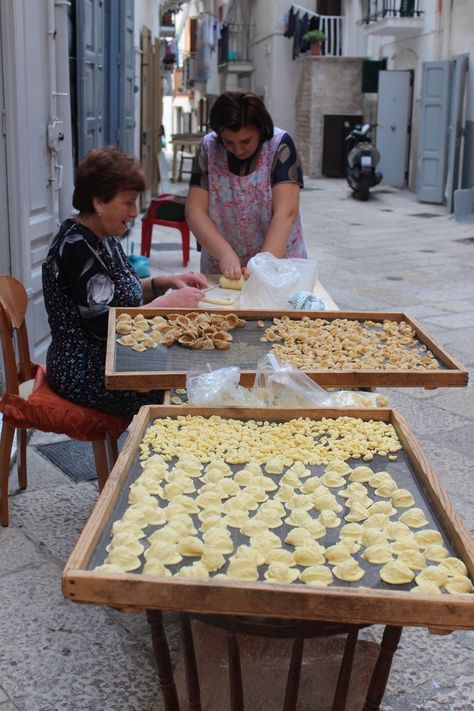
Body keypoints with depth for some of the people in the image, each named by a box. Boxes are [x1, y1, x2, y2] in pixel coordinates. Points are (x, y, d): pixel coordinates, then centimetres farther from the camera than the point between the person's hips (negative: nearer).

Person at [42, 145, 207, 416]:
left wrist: (167, 282, 1)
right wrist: (169, 302, -17)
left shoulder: (105, 237, 8)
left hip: (111, 359, 9)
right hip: (86, 374, -9)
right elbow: (108, 326, -24)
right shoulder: (75, 248, -21)